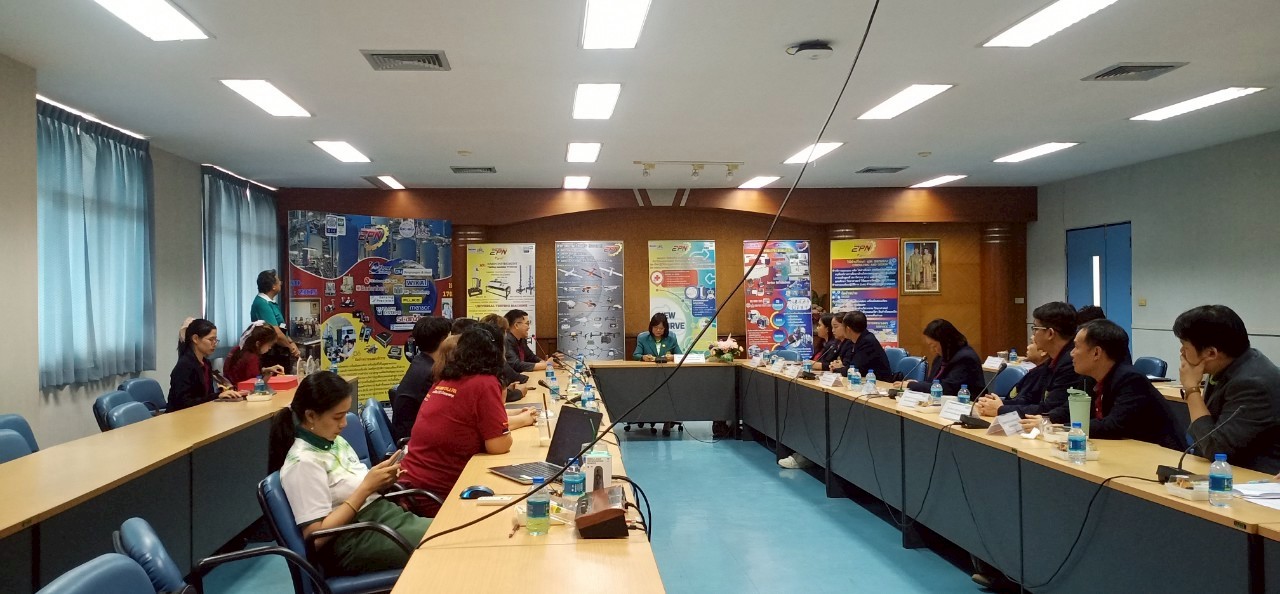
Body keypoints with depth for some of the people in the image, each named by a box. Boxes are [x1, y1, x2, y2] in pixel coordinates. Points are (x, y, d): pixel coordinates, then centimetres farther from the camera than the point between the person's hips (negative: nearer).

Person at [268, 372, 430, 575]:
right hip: (350, 544, -8)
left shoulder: (334, 441, 10)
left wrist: (380, 482, -3)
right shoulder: (304, 462, -15)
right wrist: (366, 488, -19)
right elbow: (316, 536, -18)